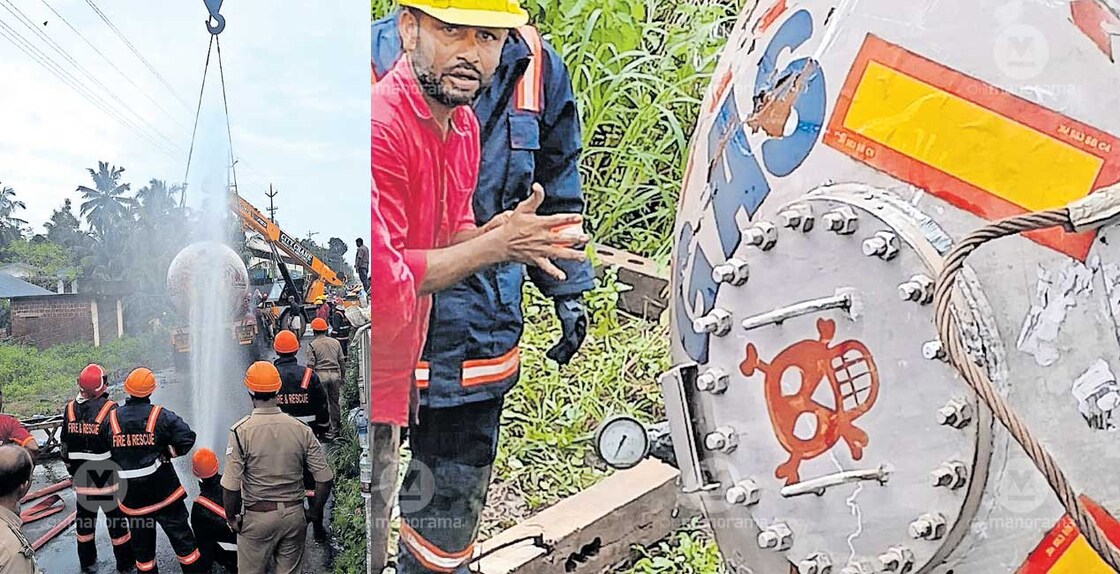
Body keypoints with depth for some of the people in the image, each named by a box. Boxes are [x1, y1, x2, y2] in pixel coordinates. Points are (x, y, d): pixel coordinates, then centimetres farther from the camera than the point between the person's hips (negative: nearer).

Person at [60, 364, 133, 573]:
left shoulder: (70, 409, -3)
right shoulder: (110, 409, -18)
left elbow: (64, 444, 6)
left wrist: (71, 470, 18)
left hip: (81, 476, 4)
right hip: (107, 475, -4)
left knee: (84, 516, 19)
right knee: (116, 518, 7)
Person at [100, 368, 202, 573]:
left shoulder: (111, 418, -2)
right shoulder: (161, 416, -12)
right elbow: (187, 437, -18)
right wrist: (170, 452, -1)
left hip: (131, 494, 3)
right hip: (163, 490, -3)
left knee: (141, 542, 15)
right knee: (181, 535, 7)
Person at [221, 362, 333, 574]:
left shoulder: (241, 431, -13)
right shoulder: (301, 429, -6)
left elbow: (231, 486, -15)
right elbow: (325, 479, -5)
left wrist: (231, 517, 1)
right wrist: (314, 512, 9)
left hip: (257, 517, -2)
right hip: (294, 515, 3)